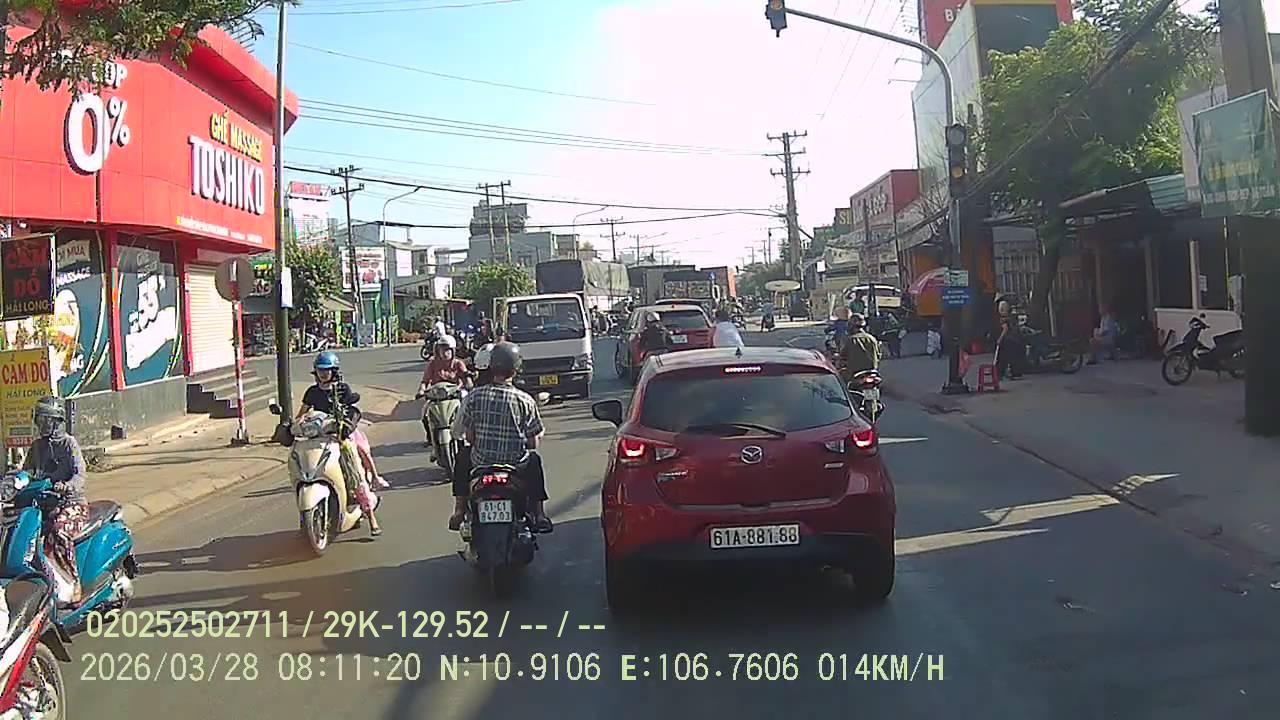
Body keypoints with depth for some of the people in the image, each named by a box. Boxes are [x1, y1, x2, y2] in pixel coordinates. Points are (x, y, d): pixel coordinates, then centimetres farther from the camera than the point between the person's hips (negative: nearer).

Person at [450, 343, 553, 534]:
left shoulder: (474, 396, -9)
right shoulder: (525, 400, -12)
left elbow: (469, 436, -1)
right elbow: (534, 442, -8)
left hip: (480, 462, 1)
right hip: (516, 466, -1)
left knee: (463, 459, 34)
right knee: (534, 461, 33)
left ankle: (459, 512, 31)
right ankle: (538, 514, 29)